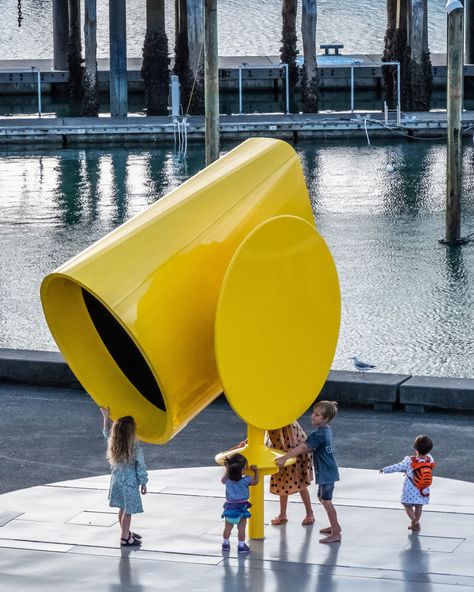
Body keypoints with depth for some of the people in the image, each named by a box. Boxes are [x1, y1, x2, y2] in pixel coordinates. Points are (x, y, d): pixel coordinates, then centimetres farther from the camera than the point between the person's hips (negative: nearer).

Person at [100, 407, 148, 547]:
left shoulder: (113, 445, -12)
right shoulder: (136, 450, -25)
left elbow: (107, 432, 10)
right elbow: (141, 468, -14)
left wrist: (106, 416, 14)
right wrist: (144, 483, 0)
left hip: (117, 481, 6)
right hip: (130, 484, -6)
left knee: (122, 509, 22)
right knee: (127, 512, 7)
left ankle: (126, 533, 39)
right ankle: (125, 539, 17)